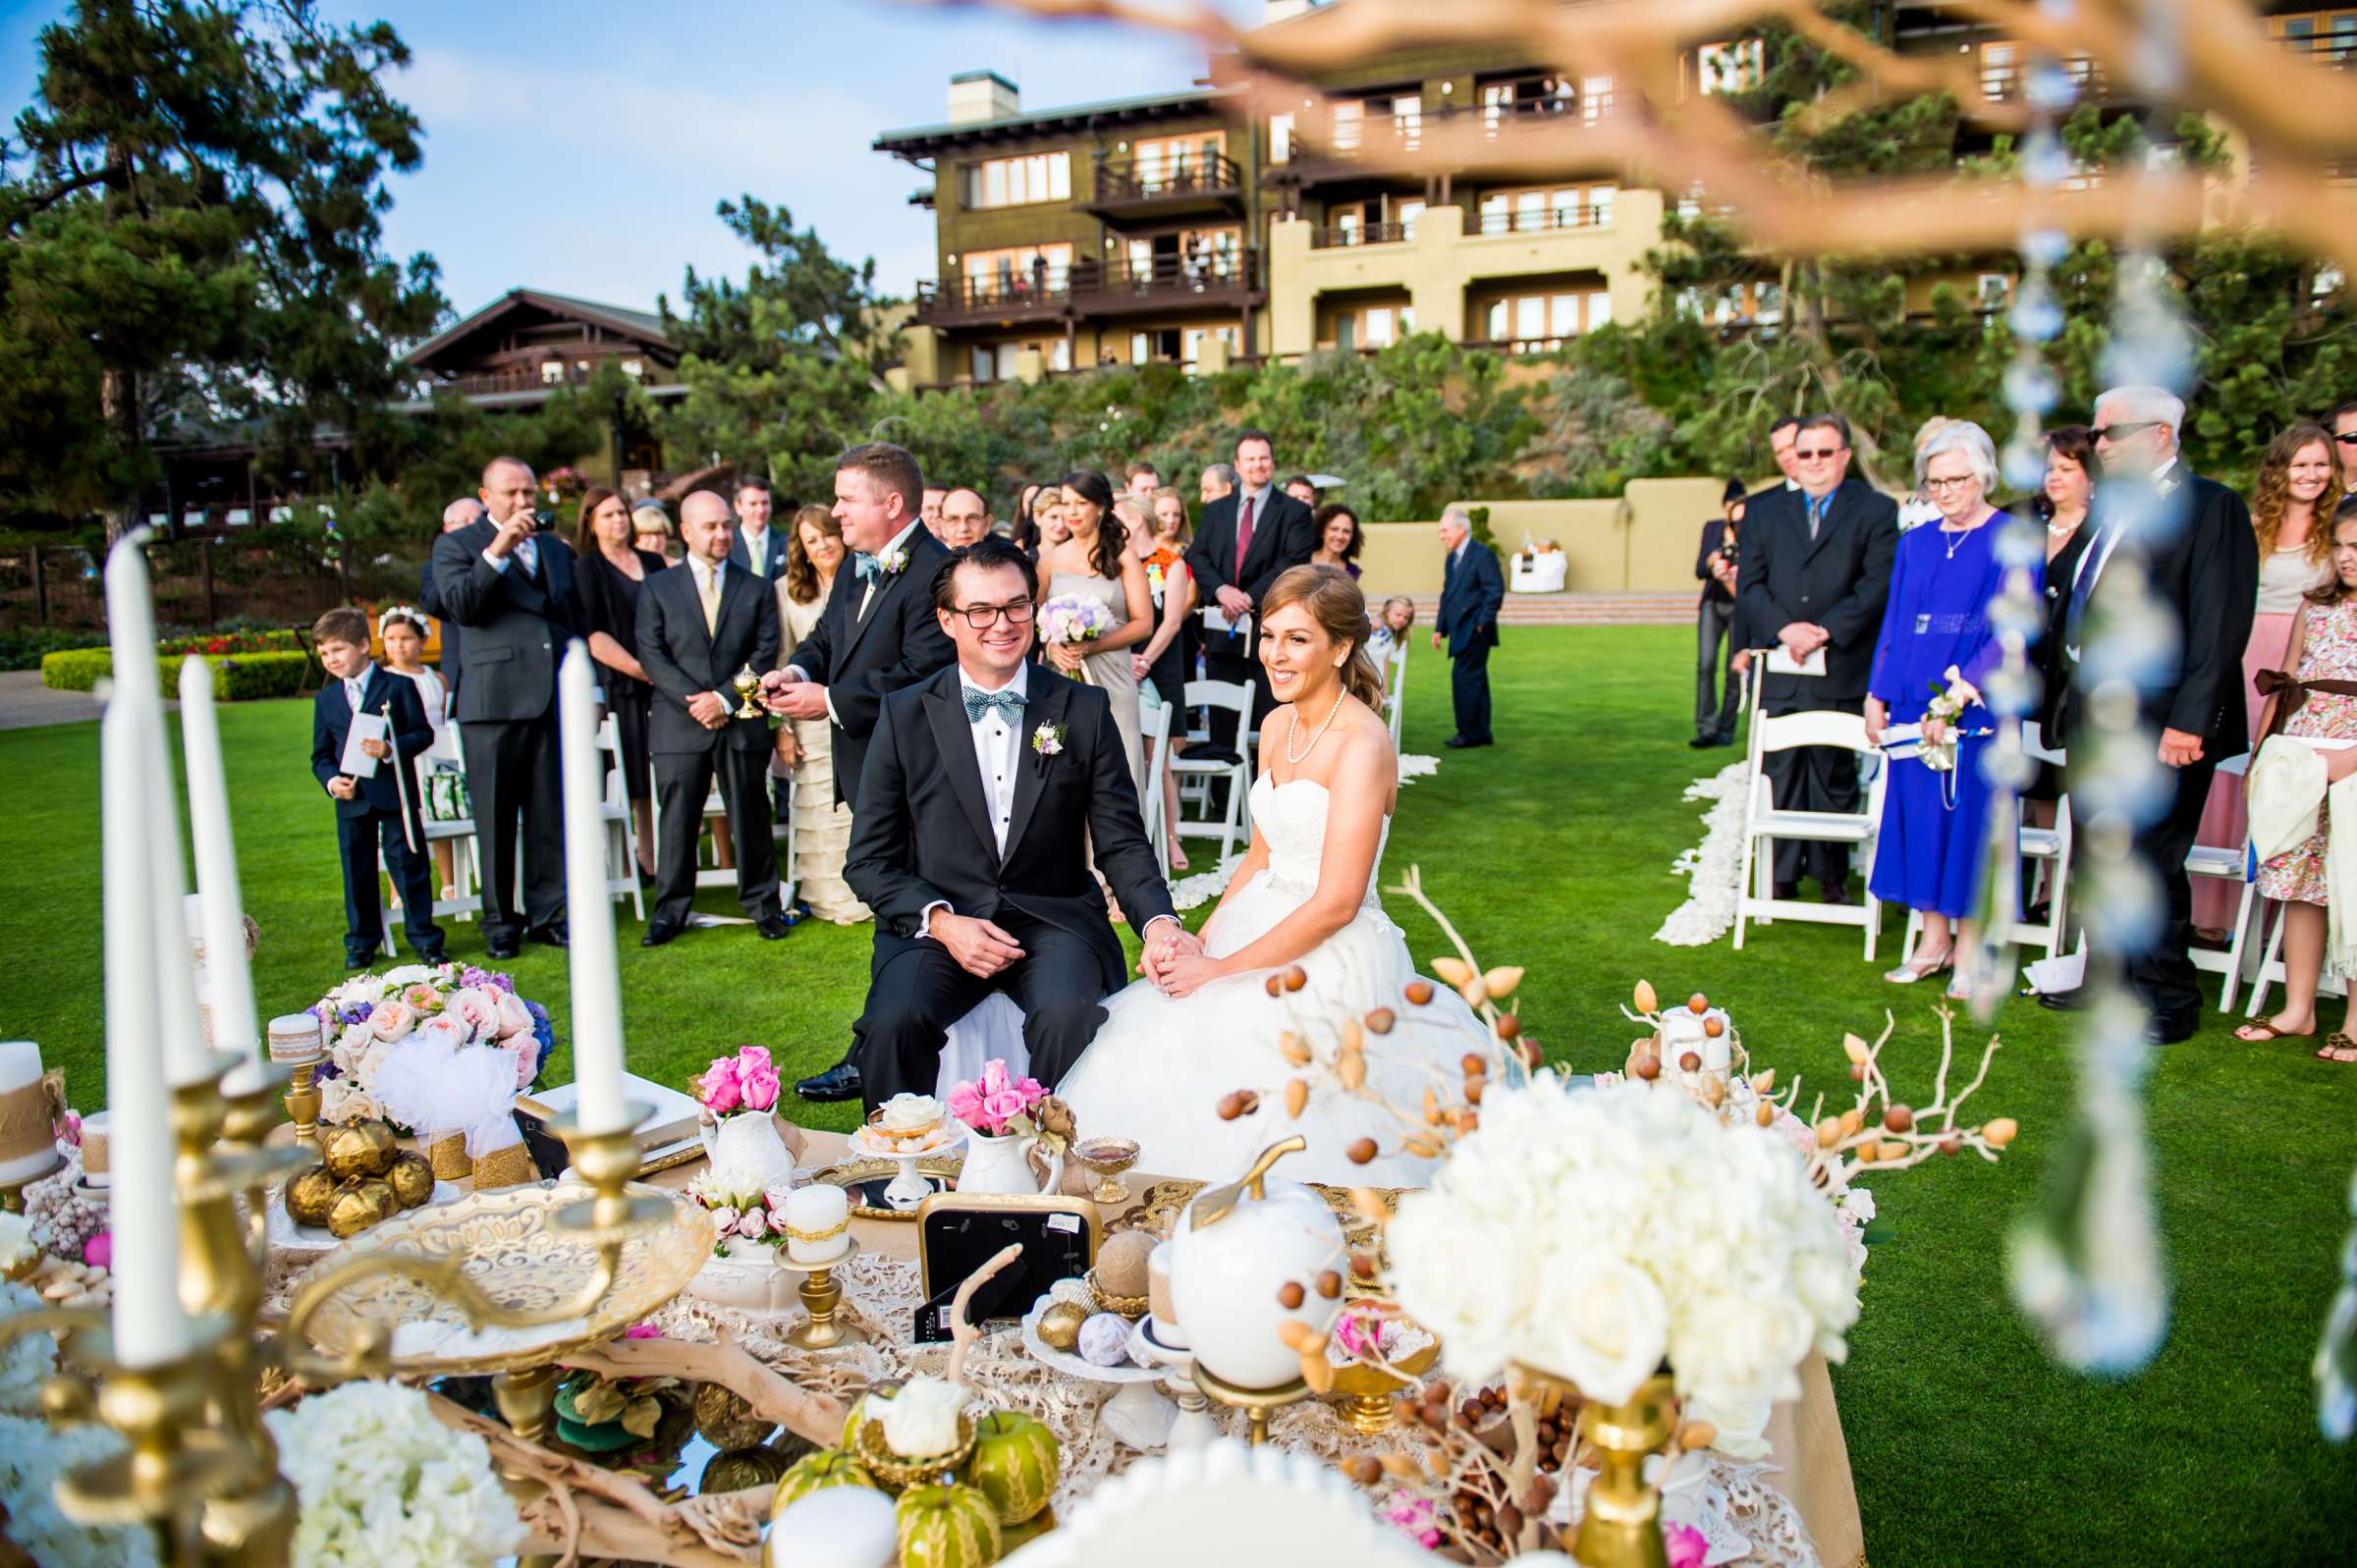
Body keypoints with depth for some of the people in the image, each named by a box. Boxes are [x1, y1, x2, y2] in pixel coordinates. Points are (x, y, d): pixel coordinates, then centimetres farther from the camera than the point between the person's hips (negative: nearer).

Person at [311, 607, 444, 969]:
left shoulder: (398, 687, -1)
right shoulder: (325, 699, 11)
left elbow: (423, 733, -5)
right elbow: (321, 753, 11)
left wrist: (392, 749, -21)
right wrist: (331, 780, -8)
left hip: (396, 793, -4)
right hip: (351, 799, 4)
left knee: (409, 864, 1)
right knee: (357, 871, 9)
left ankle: (422, 936, 9)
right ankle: (362, 941, 20)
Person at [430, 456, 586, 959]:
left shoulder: (557, 549, 19)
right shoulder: (456, 545, 6)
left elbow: (580, 623, 22)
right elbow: (462, 606, -11)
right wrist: (497, 550, -19)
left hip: (556, 700, 4)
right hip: (494, 701, -3)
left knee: (551, 816, 5)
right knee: (496, 819, 2)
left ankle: (547, 913, 12)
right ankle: (501, 921, 11)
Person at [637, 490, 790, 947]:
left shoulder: (757, 590, 9)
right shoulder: (657, 588, 7)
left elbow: (765, 655, 1)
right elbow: (652, 655, -1)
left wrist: (724, 698, -11)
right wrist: (694, 703, -12)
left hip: (743, 724, 0)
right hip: (679, 726, 0)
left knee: (751, 818, 6)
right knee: (677, 821, 4)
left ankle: (762, 904, 16)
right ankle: (669, 911, 13)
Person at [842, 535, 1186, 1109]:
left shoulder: (1085, 710, 5)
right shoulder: (904, 715, 4)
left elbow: (1121, 841, 4)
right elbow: (870, 858, 5)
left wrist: (1158, 921, -15)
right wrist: (940, 921, -12)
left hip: (1054, 919, 0)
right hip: (937, 923, 0)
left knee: (1070, 1017, -31)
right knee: (894, 1021, -29)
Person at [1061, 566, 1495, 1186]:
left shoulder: (1361, 744, -17)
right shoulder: (1278, 725, 9)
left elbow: (1336, 902, -20)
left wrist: (1222, 969, -14)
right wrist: (1200, 941, 1)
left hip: (1333, 962, -7)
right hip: (1263, 932, 8)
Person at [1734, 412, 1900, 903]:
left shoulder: (1877, 511, 5)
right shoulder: (1764, 512, 13)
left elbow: (1878, 585, -6)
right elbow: (1750, 585, 4)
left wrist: (1825, 631, -16)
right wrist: (1784, 628, -12)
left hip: (1840, 673, -2)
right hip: (1779, 676, 2)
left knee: (1835, 776, 5)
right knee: (1780, 775, 4)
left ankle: (1832, 876, 16)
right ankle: (1781, 875, 12)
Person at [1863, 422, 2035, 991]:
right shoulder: (1914, 544, 13)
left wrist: (1959, 694, -20)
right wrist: (1876, 696, 8)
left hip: (1978, 705, -5)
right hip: (1913, 704, 5)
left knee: (1968, 811, -2)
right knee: (1919, 812, 6)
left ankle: (1968, 947, 8)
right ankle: (1934, 939, 17)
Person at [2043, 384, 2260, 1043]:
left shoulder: (2211, 507, -8)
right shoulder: (2111, 507, 16)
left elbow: (2221, 624, -15)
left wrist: (2189, 720, -20)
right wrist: (2074, 697, 12)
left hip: (2160, 720, -8)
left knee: (2151, 860, -2)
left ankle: (2167, 1001, 11)